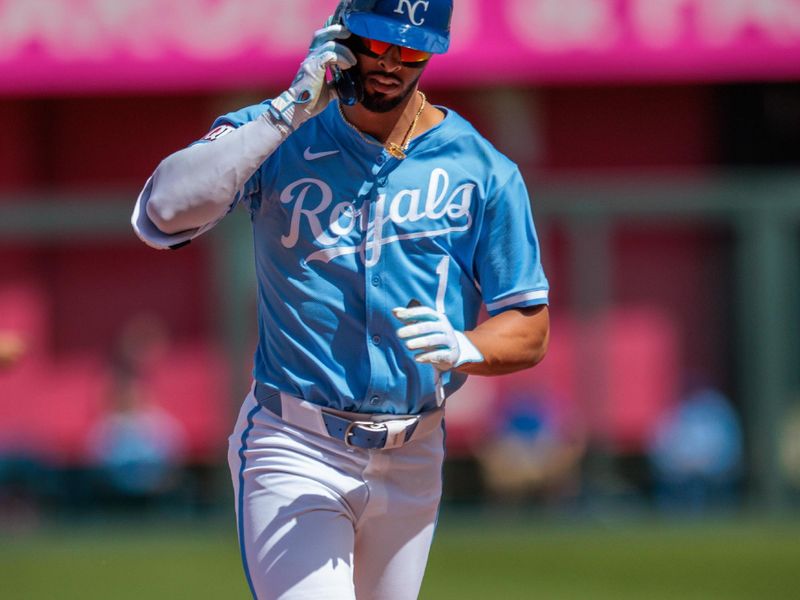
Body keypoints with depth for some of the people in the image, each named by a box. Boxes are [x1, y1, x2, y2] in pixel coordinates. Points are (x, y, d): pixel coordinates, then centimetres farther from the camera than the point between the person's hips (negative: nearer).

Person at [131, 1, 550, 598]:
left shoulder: (484, 172, 1)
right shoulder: (276, 139, -3)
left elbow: (530, 334, 2)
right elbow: (164, 212, -21)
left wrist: (463, 347, -21)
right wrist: (288, 112, -22)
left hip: (412, 459, 3)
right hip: (295, 455, -3)